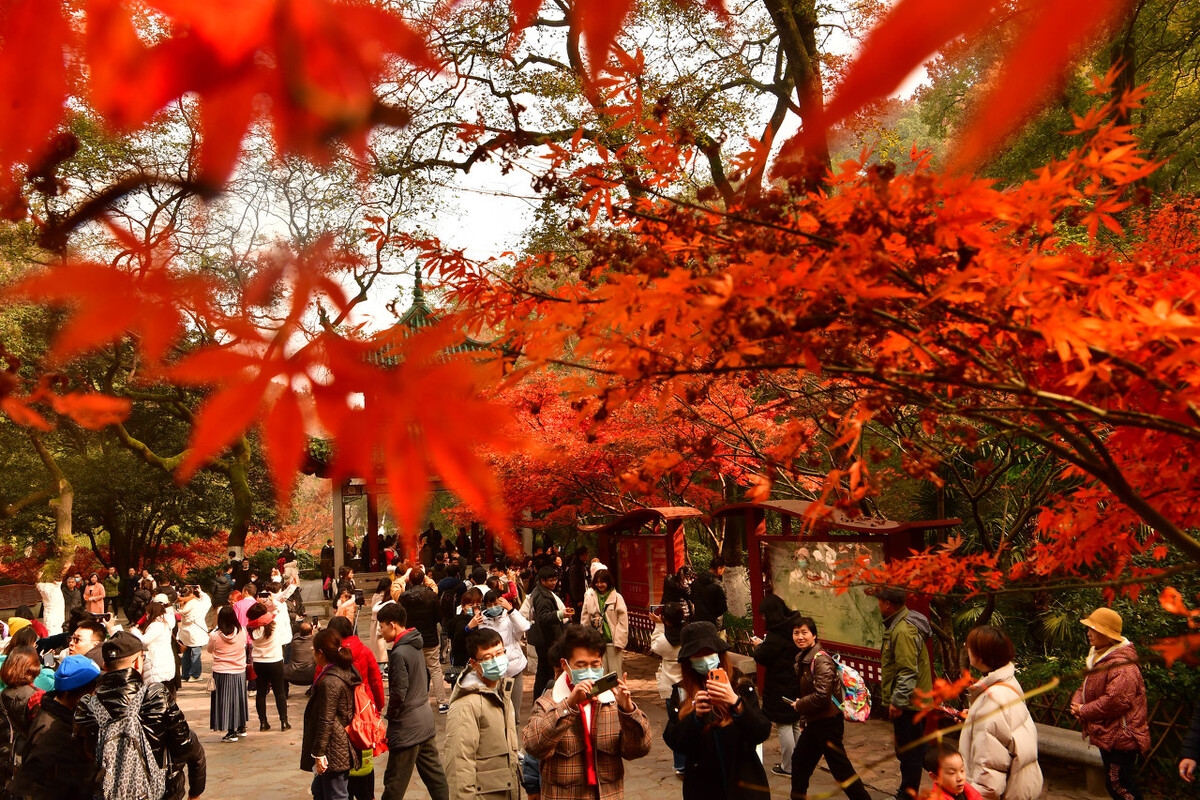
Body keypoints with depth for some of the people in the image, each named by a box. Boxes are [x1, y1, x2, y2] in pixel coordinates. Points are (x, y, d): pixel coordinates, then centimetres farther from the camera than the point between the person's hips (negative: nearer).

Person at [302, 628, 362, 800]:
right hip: (345, 746, 10)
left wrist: (319, 753, -15)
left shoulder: (329, 682, -23)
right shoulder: (346, 672, 5)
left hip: (334, 751, -10)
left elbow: (325, 721, -21)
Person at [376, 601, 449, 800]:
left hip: (407, 725, -9)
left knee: (395, 782, 3)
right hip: (425, 718, 9)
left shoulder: (399, 653, -21)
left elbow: (398, 693, -21)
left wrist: (391, 717, -5)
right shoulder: (415, 645, 5)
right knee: (433, 771, 15)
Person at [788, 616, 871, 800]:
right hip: (813, 722, 10)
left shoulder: (821, 660, -21)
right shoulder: (803, 658, 7)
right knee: (800, 761, 21)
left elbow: (821, 696, -27)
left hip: (827, 722, -10)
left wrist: (799, 705, -13)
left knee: (840, 767, -2)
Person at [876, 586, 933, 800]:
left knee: (909, 752, 0)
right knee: (908, 749, 20)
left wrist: (897, 701, -23)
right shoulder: (898, 624, 9)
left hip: (907, 702, -11)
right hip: (912, 700, 11)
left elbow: (908, 671, -27)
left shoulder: (903, 631, -24)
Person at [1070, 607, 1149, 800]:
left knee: (1118, 784, -4)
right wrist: (1076, 702, -1)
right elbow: (1087, 686, 20)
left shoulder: (1121, 664, -22)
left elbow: (1116, 700, -30)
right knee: (1114, 783, 19)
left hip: (1120, 736, -11)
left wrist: (1084, 711, -19)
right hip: (1107, 734, 11)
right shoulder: (1099, 657, 13)